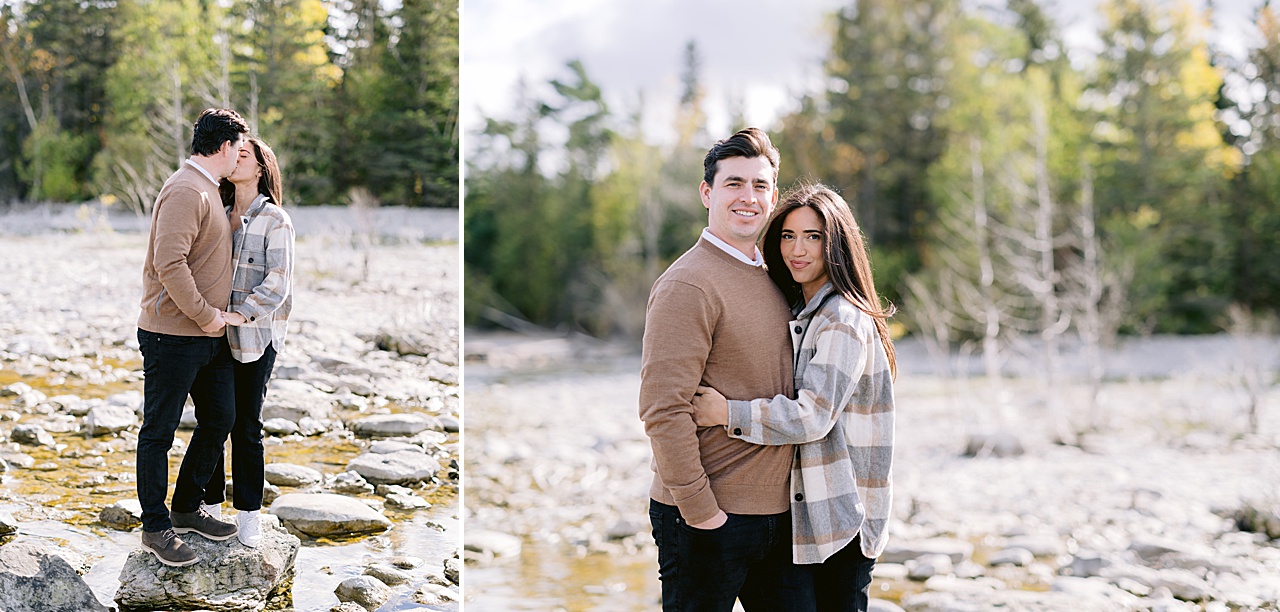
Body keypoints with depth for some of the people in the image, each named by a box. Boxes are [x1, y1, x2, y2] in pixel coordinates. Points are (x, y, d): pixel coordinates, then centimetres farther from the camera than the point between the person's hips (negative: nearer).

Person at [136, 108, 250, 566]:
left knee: (219, 419, 15)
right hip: (172, 335, -10)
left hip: (209, 336, 10)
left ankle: (187, 509, 29)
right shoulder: (185, 191, -17)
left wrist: (216, 314, 15)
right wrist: (206, 315, -19)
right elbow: (169, 263, -26)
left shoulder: (209, 192, 16)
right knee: (159, 432, 1)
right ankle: (156, 528, 10)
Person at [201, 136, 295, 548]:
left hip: (255, 336, -5)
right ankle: (211, 503, 22)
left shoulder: (274, 220, -6)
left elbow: (278, 282, -14)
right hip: (212, 335, 5)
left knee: (246, 426, 2)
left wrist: (242, 314, -24)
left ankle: (248, 513, 13)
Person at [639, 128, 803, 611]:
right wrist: (700, 510, -19)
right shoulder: (687, 285, -14)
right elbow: (663, 409, -20)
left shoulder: (771, 277, 12)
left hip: (775, 511, 8)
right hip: (708, 520, -8)